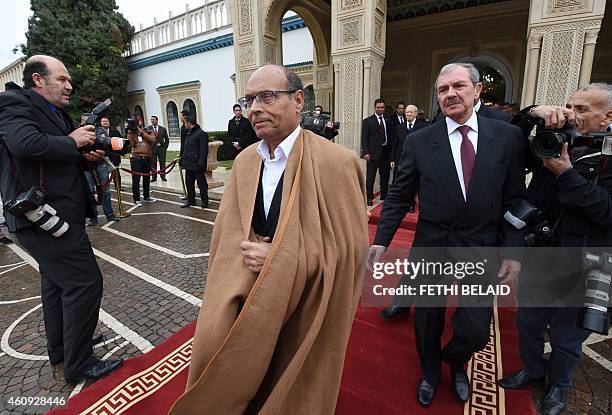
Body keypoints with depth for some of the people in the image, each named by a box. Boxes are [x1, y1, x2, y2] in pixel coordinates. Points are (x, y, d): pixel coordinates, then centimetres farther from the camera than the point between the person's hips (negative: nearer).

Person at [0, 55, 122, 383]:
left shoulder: (52, 111, 18)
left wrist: (86, 156, 4)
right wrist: (72, 141, -15)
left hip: (52, 214, 11)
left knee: (57, 281, 19)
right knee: (84, 281, -10)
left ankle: (60, 350, 36)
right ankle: (78, 365, 3)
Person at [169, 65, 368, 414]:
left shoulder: (337, 162, -19)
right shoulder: (244, 160, 1)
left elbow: (350, 250, -17)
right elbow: (227, 229, 4)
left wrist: (279, 258, -21)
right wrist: (252, 255, -17)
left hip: (306, 311, -4)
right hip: (250, 304, 5)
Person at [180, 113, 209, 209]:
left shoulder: (201, 134, -12)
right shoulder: (188, 134, 17)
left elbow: (204, 151, -17)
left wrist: (201, 163, -22)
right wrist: (182, 158, 17)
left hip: (197, 164, -9)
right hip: (188, 163, 9)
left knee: (201, 183, 1)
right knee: (189, 183, 14)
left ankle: (204, 201, 12)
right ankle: (190, 200, 26)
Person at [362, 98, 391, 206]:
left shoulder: (388, 120, 11)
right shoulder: (368, 121, -1)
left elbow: (390, 136, 12)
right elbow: (364, 139, -5)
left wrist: (391, 152, 5)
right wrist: (365, 152, -14)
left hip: (386, 152, 4)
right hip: (373, 152, -4)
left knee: (385, 176, 12)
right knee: (370, 177, 1)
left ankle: (384, 196, 26)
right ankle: (369, 197, 12)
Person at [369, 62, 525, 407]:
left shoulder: (508, 136, -2)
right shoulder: (419, 141, -5)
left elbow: (514, 200, 0)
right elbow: (399, 198, -3)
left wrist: (512, 251, -4)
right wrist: (381, 241, -10)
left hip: (482, 249, 1)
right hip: (431, 247, 0)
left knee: (476, 331, 8)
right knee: (428, 322, 16)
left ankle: (455, 362, 47)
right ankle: (430, 373, 49)